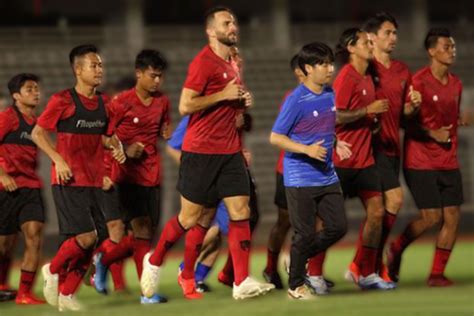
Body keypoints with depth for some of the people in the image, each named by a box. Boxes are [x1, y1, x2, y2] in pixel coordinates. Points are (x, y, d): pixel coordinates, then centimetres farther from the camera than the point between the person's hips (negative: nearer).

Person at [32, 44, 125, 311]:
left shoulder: (103, 102, 10)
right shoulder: (63, 101, -8)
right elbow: (38, 132, -4)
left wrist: (115, 146, 1)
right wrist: (58, 160, -15)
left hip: (94, 182, 6)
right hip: (69, 181, -6)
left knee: (89, 243, 3)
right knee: (86, 236, -16)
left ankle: (67, 295, 14)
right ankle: (53, 270, 8)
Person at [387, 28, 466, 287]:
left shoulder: (456, 84, 11)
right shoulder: (419, 81, -11)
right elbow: (406, 122, -8)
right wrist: (432, 134, -16)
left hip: (448, 163, 6)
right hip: (421, 162, -6)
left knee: (452, 216, -3)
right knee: (431, 217, -9)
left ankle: (437, 274, 6)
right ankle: (396, 249, 18)